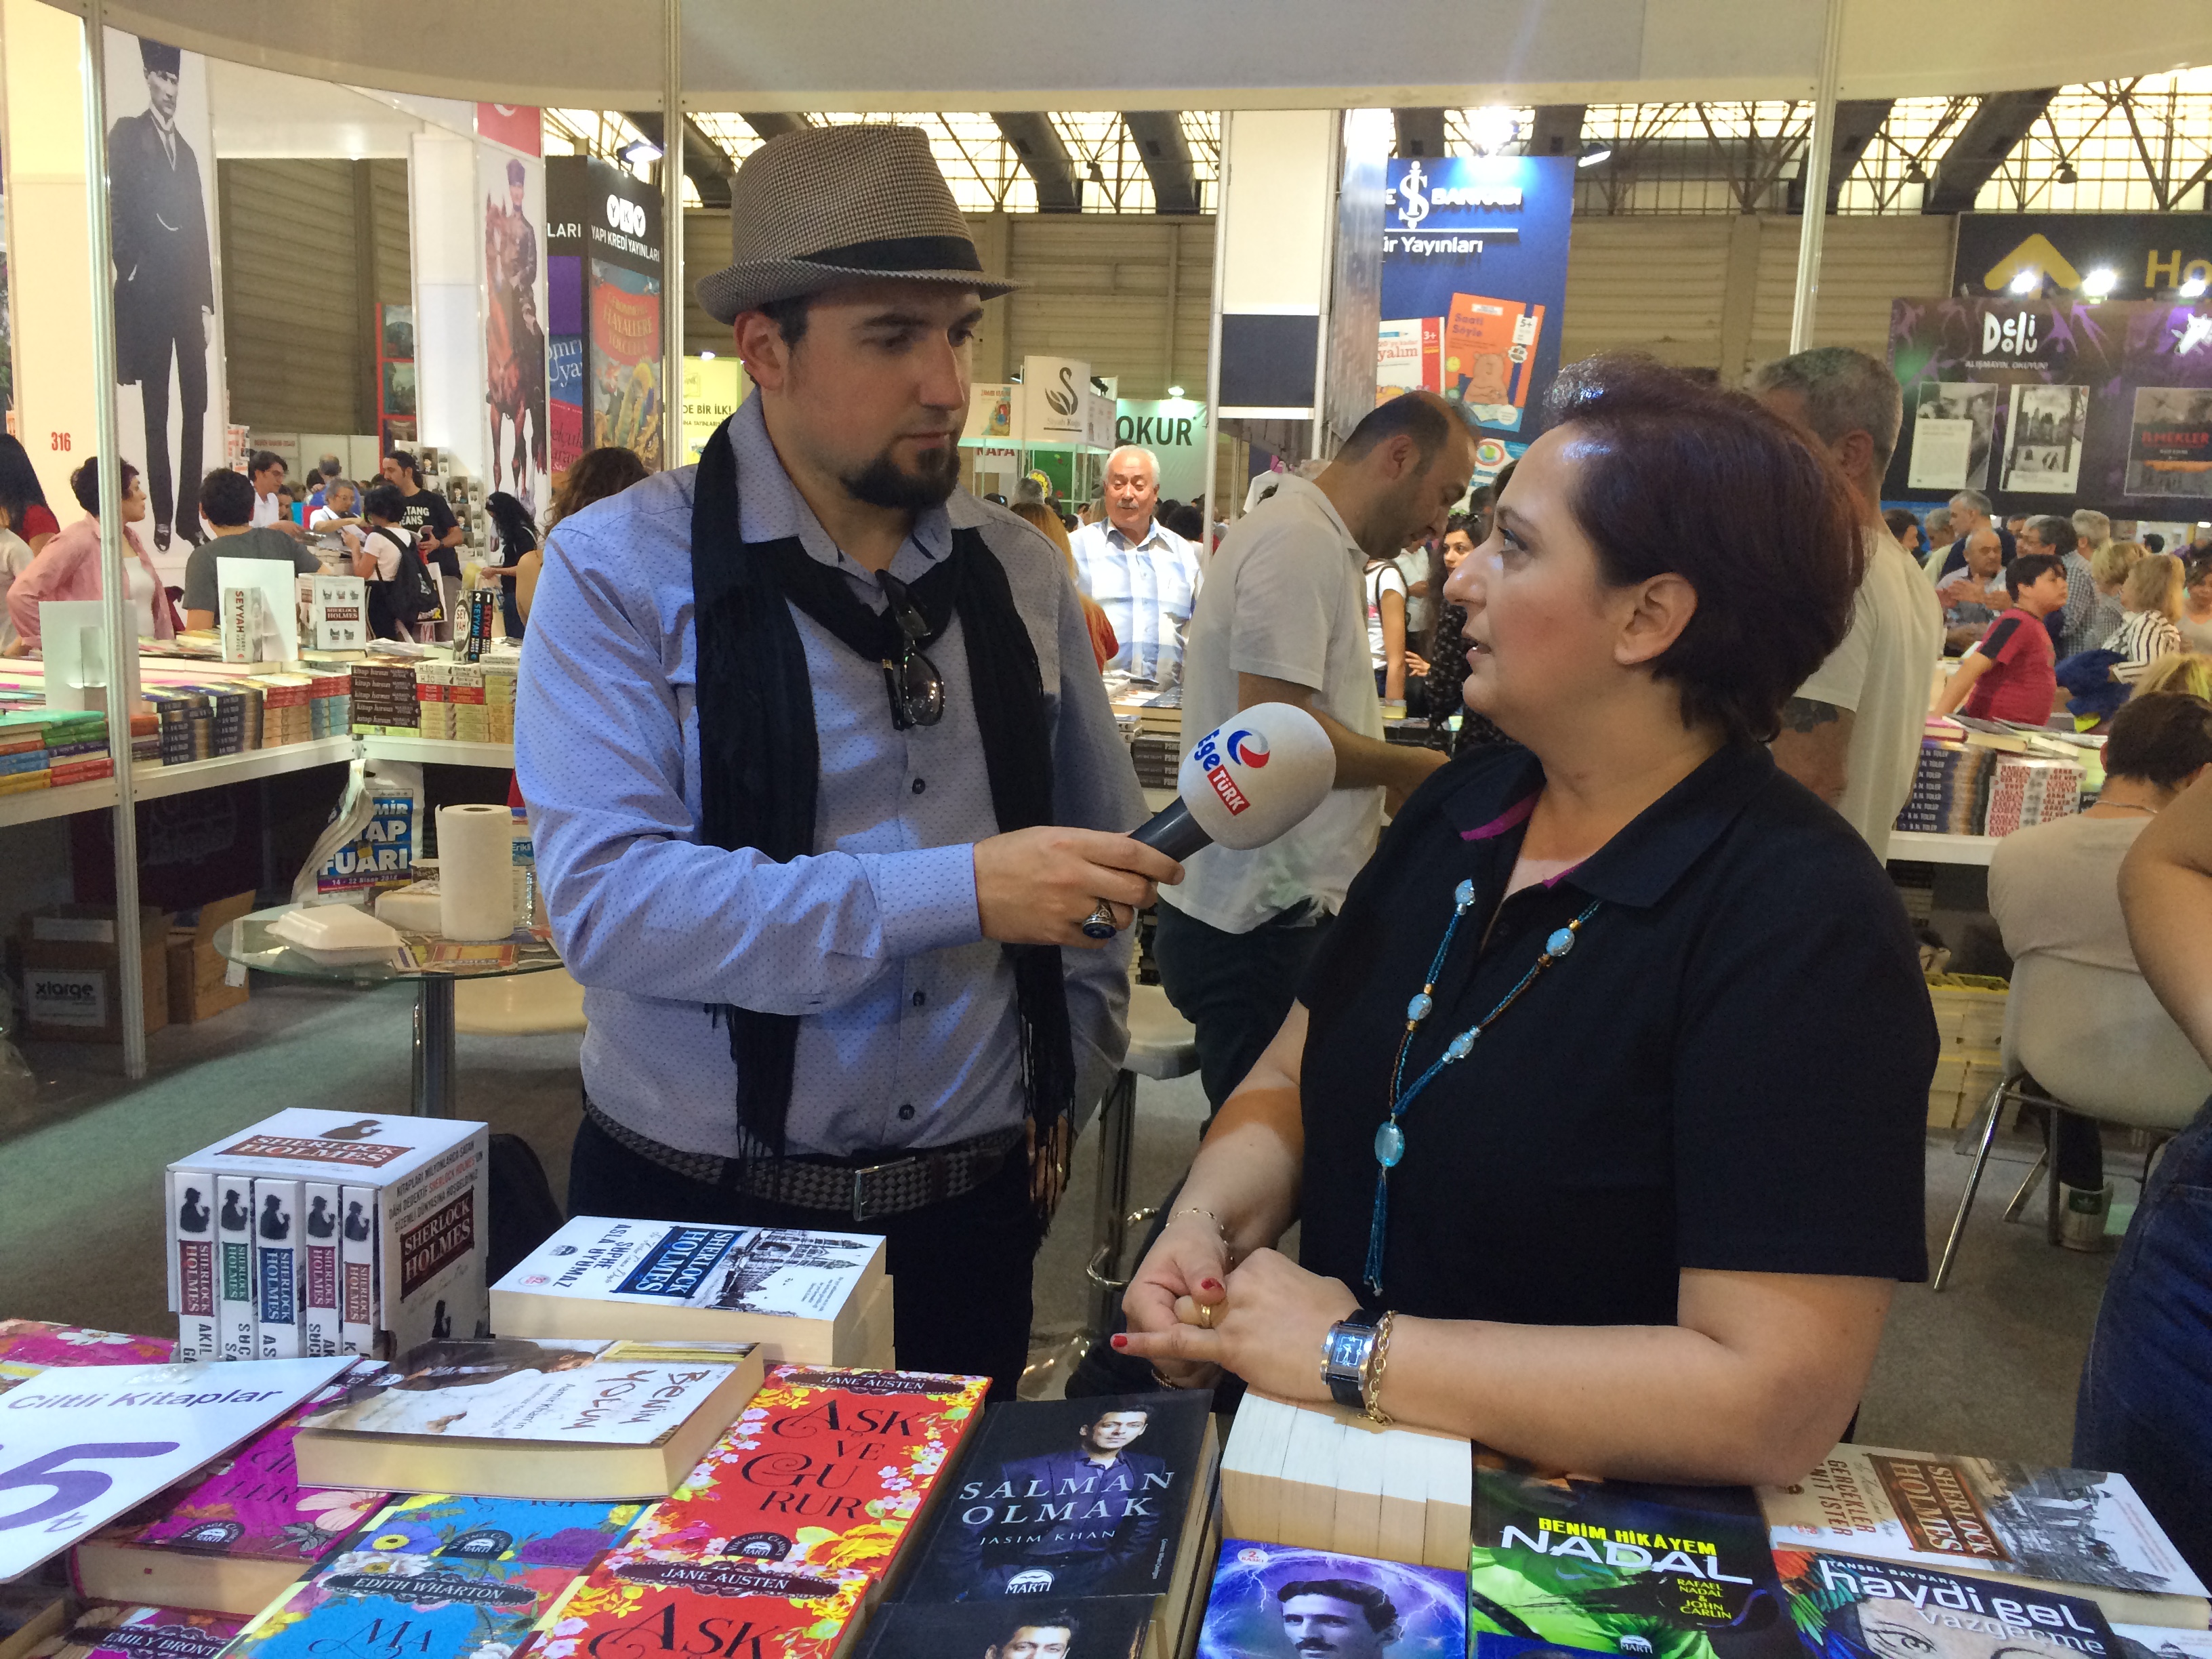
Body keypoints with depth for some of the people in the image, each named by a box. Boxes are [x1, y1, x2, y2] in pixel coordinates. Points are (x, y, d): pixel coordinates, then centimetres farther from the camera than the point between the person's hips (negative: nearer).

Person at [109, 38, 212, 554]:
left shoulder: (186, 150, 21)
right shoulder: (127, 136, 2)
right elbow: (117, 210, -6)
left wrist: (206, 300, 12)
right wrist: (130, 270, -13)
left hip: (187, 296, 5)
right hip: (149, 295, -5)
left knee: (196, 408, 3)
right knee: (157, 412, -3)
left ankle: (190, 513, 8)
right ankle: (163, 517, 1)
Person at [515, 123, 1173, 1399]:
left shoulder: (1022, 574, 5)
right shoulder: (620, 570, -9)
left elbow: (1106, 853, 16)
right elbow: (608, 899, -22)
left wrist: (1066, 1082, 7)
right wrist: (957, 893, -27)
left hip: (970, 1212, 4)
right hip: (700, 1215, -3)